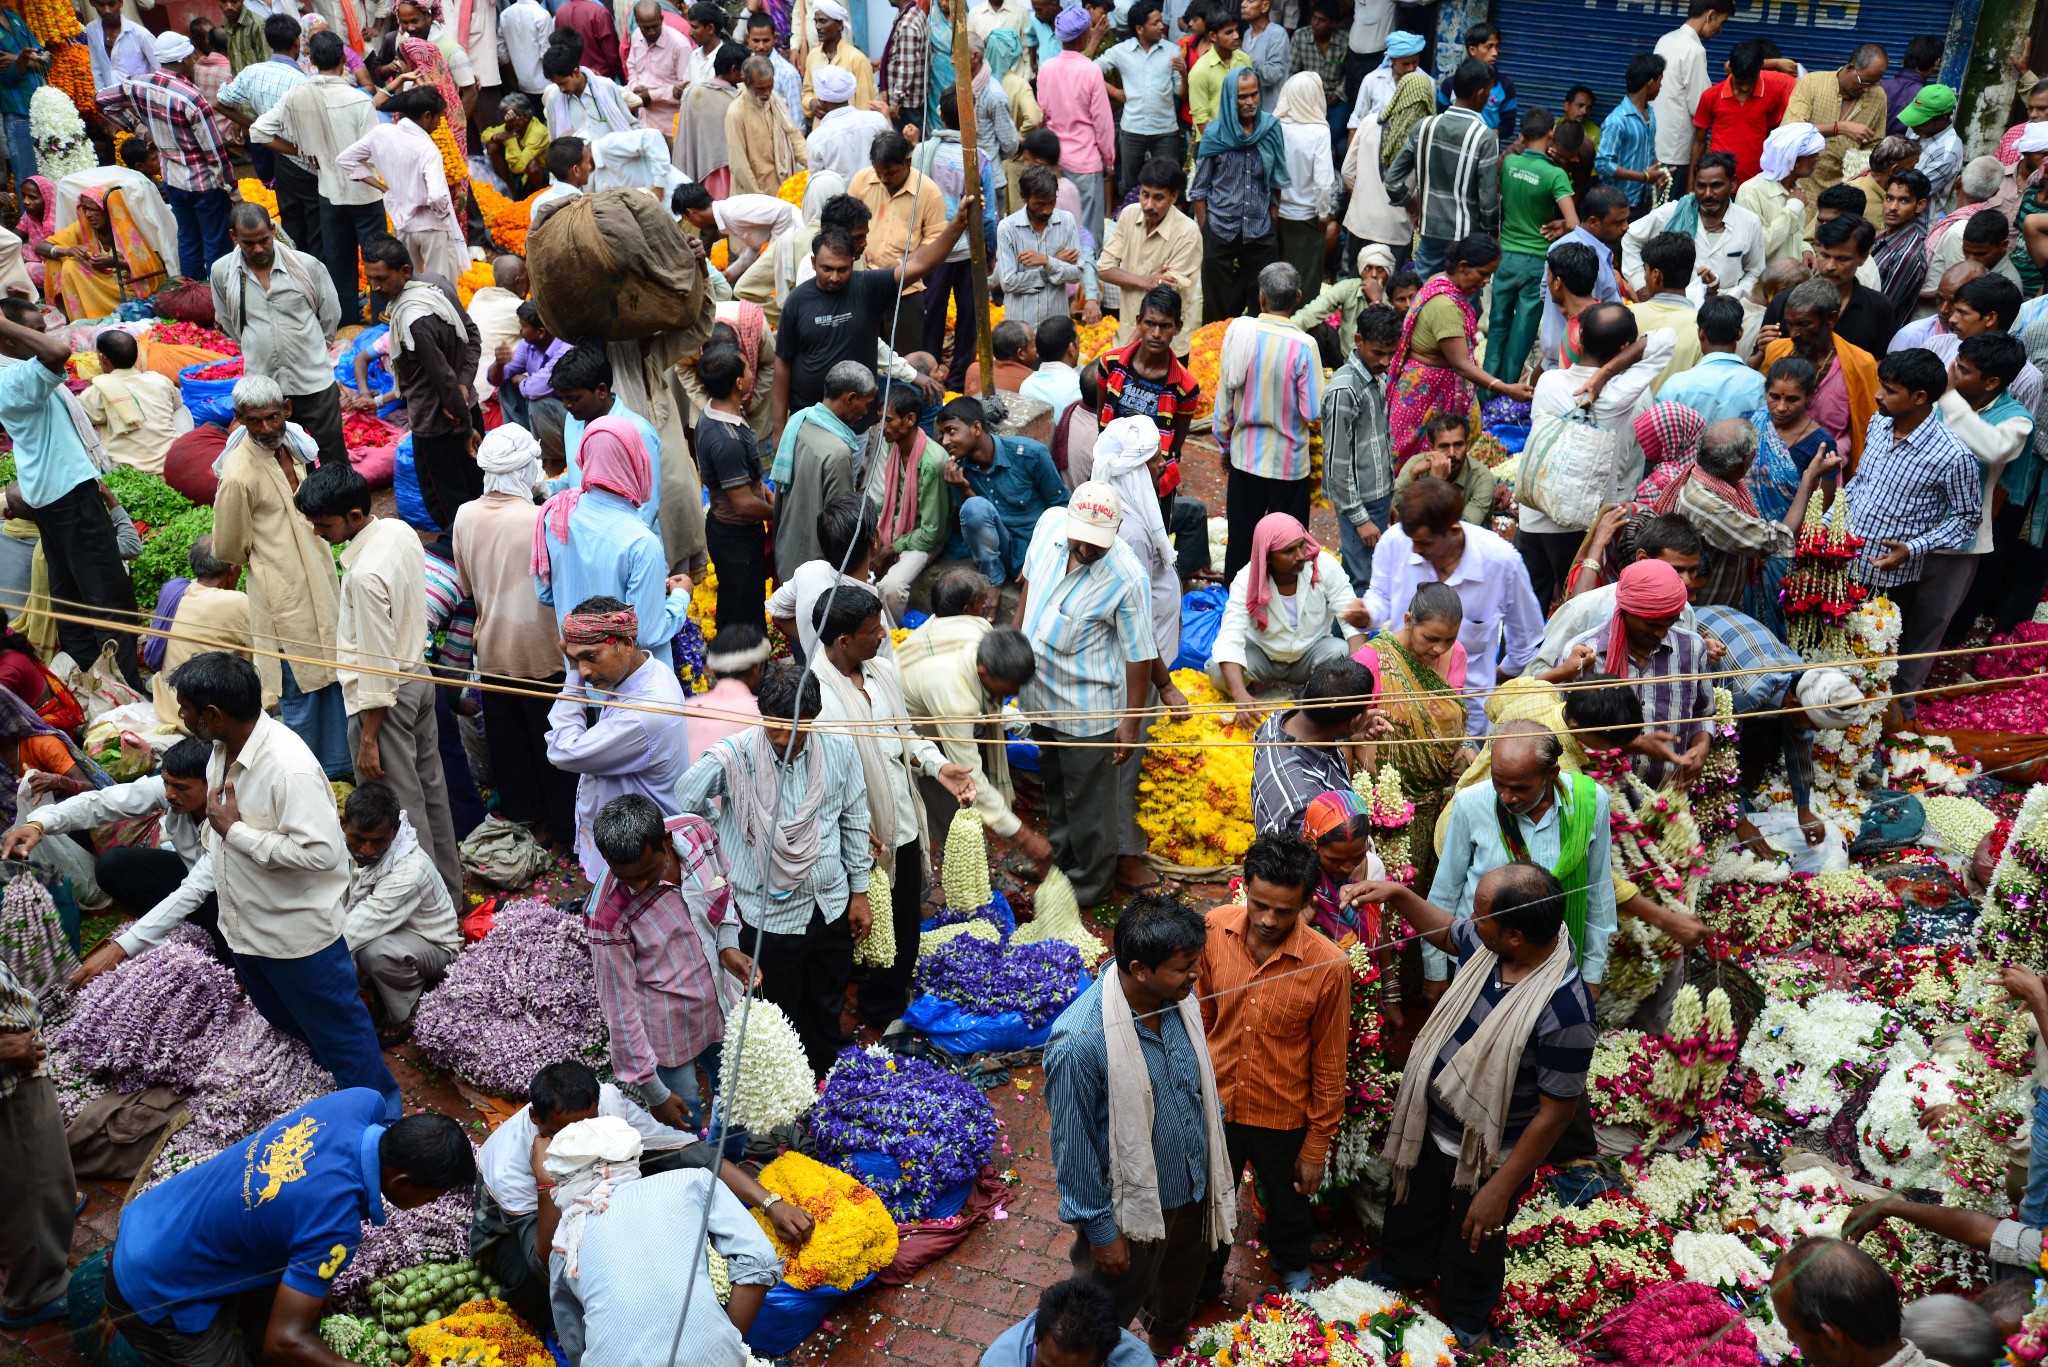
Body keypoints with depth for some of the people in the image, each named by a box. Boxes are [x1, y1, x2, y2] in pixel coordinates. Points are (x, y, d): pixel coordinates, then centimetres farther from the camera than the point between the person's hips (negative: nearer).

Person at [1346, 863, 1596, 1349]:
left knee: (1471, 1250, 25)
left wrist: (1499, 1191, -21)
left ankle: (1465, 1327, 56)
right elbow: (1448, 932, 7)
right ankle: (1404, 1281, 64)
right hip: (1431, 1126, 6)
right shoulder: (1489, 946, -19)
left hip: (1484, 1158, -6)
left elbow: (1555, 1112, -28)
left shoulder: (1564, 1010, -38)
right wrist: (1399, 896, -7)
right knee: (1410, 1216, 32)